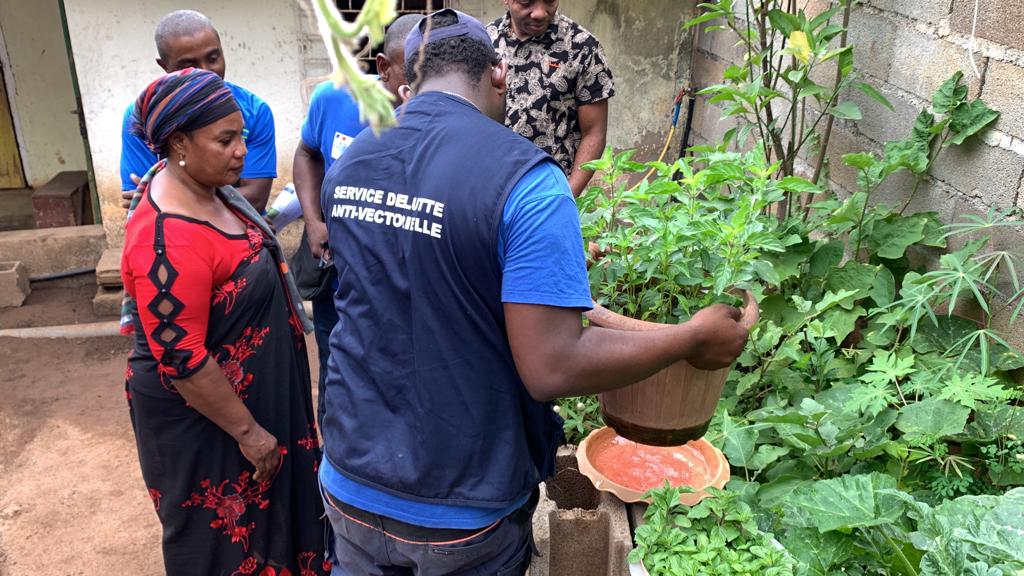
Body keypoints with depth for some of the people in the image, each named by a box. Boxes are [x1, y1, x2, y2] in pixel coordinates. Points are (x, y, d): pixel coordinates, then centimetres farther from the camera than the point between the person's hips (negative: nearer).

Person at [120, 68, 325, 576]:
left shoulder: (203, 187, -3)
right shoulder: (167, 243, -31)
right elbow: (182, 359, -27)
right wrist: (246, 430, -20)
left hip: (254, 389, 9)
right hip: (202, 416, -9)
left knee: (263, 508, 27)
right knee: (223, 535, 13)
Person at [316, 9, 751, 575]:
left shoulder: (346, 163, -1)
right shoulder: (525, 180, -22)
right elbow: (553, 369, -25)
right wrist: (695, 338, -12)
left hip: (351, 482, 5)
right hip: (461, 512, -4)